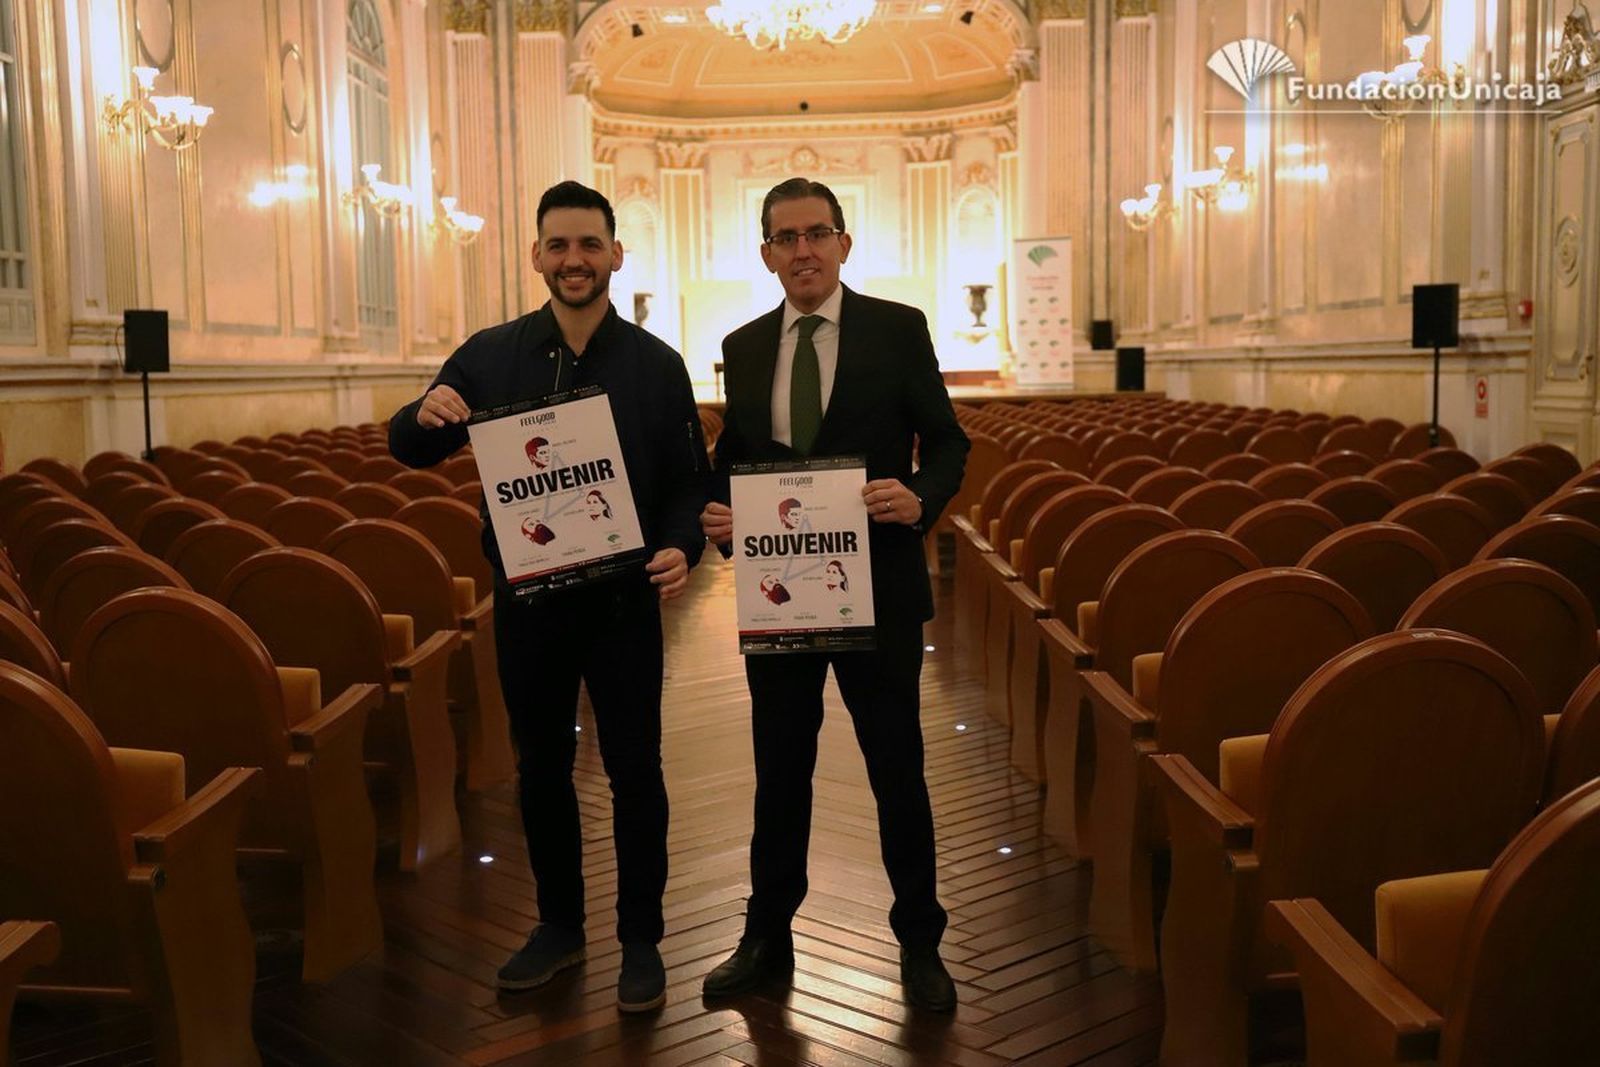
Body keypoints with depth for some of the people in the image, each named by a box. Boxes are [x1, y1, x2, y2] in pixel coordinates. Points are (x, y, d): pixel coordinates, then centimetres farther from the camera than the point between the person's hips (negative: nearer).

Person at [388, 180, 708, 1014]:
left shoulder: (655, 364, -2)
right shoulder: (489, 356, 1)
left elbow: (690, 480, 0)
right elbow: (412, 454, 5)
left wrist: (682, 547, -21)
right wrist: (423, 416, -18)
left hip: (623, 599, -2)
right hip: (526, 598, 2)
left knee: (634, 772, 6)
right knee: (540, 769, 14)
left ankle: (640, 940, 22)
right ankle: (559, 924, 32)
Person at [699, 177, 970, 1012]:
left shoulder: (898, 330, -3)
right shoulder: (744, 347, 8)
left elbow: (946, 440, -2)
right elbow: (730, 457, 13)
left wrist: (921, 499, -23)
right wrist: (716, 514, -8)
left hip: (877, 588, -3)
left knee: (898, 769, 9)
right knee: (779, 771, 15)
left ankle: (919, 944, 25)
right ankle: (767, 937, 30)